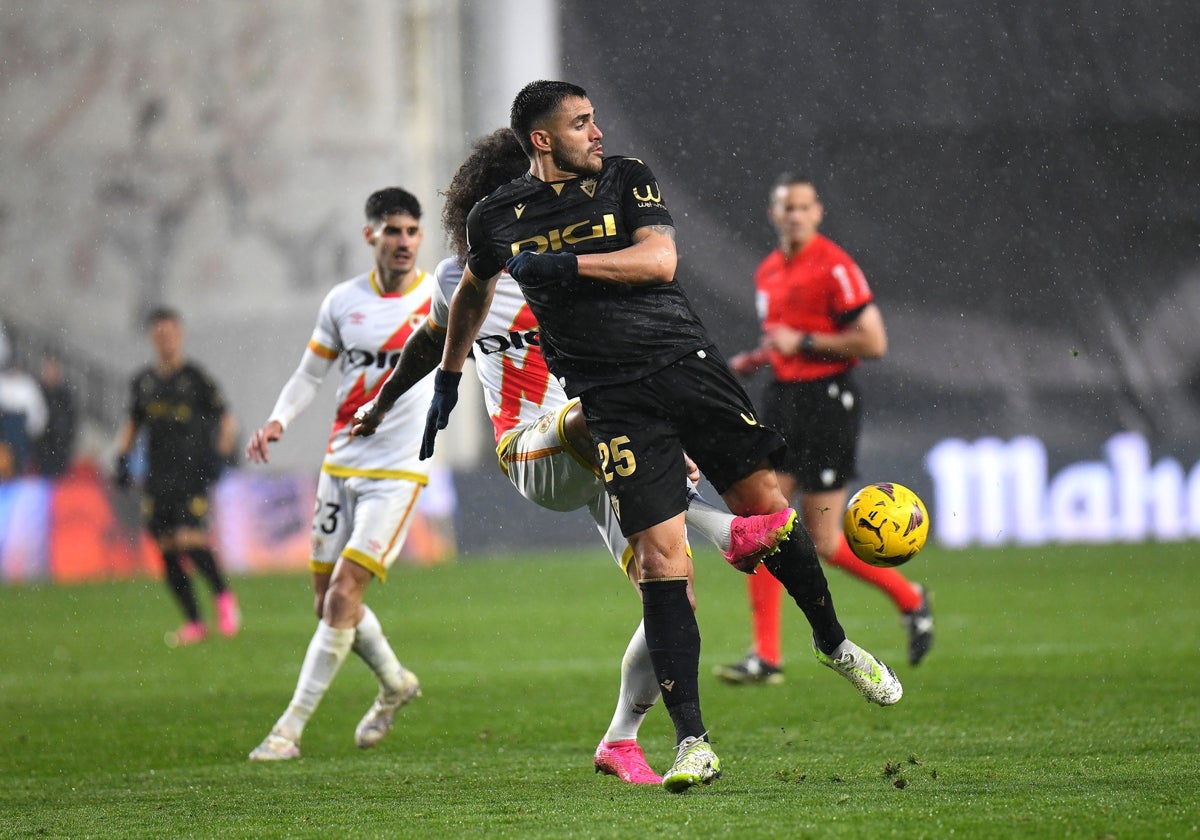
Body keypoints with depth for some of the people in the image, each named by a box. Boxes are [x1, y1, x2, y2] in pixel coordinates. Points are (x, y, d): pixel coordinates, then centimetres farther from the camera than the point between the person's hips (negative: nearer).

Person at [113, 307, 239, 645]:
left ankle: (223, 595, 5)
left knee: (190, 538, -19)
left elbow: (226, 418, 0)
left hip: (192, 473, -5)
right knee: (167, 549, 1)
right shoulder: (143, 381, 11)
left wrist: (221, 453, -13)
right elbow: (132, 423, 25)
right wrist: (121, 457, 13)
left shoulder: (195, 376, -3)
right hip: (157, 474, 5)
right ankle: (193, 623, 9)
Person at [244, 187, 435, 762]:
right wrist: (277, 421, -5)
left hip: (397, 472, -4)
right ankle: (395, 683, 35)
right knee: (327, 602, 7)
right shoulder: (343, 301, 3)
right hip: (340, 466, 4)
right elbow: (310, 374, 11)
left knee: (344, 595, -14)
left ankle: (290, 729, -9)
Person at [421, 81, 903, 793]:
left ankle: (834, 642, 25)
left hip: (686, 361, 1)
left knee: (766, 505, -2)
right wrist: (449, 379, 32)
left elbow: (659, 259, -10)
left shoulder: (626, 179, 5)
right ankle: (692, 742, -10)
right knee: (661, 558, -11)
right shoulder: (498, 220, 7)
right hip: (615, 400, -1)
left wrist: (563, 264, -14)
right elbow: (474, 291, 27)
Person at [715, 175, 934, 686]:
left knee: (822, 541, -4)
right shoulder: (767, 273, 12)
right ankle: (766, 657, 0)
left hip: (828, 402, -7)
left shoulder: (835, 268, -12)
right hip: (783, 400, 7)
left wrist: (803, 342, -16)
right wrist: (755, 359, 8)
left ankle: (909, 599, 21)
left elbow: (873, 342, -15)